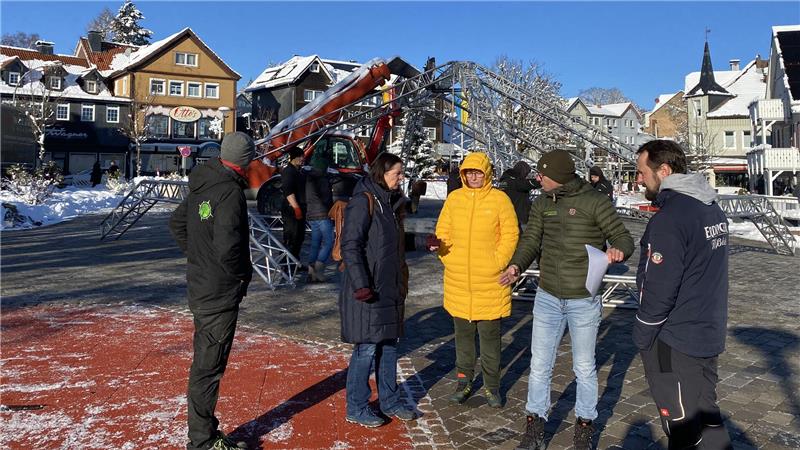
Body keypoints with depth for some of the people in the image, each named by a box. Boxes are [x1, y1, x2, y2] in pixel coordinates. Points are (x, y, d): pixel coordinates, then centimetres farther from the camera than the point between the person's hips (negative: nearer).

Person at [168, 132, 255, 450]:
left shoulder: (201, 186, 7)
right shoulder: (231, 193, -21)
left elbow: (177, 223, 19)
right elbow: (227, 247, -29)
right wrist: (243, 274, -12)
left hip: (200, 288, 9)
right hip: (222, 293, -9)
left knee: (205, 361, 19)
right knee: (208, 367, 2)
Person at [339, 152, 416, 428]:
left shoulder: (388, 201, 15)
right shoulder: (363, 201, -13)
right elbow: (350, 245, -18)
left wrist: (401, 282, 20)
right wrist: (361, 285, -22)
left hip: (390, 288, 9)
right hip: (369, 290, -9)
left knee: (389, 344, 14)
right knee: (367, 347, -2)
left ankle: (389, 401, 28)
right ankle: (356, 408, 13)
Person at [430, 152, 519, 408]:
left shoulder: (500, 199, -3)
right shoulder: (454, 198, 6)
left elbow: (510, 235, -2)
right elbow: (443, 232, 10)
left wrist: (497, 264, -10)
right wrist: (443, 251, -7)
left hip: (489, 281, -3)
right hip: (458, 280, 3)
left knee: (490, 334, 6)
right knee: (463, 332, 13)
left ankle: (492, 386, 21)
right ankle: (464, 381, 27)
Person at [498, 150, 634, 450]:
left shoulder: (594, 201, -12)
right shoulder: (541, 204, 4)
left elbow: (622, 237, -9)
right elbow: (531, 239, 2)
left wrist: (618, 251, -33)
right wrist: (517, 265, -18)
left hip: (584, 301, -4)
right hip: (547, 298, 4)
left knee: (584, 368, 14)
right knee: (539, 366, 12)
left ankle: (585, 425, 35)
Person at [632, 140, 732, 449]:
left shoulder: (669, 218, -22)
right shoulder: (712, 209, 7)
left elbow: (659, 290, -22)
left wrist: (641, 336, -9)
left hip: (675, 342, -9)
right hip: (710, 334, 9)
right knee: (705, 414, 20)